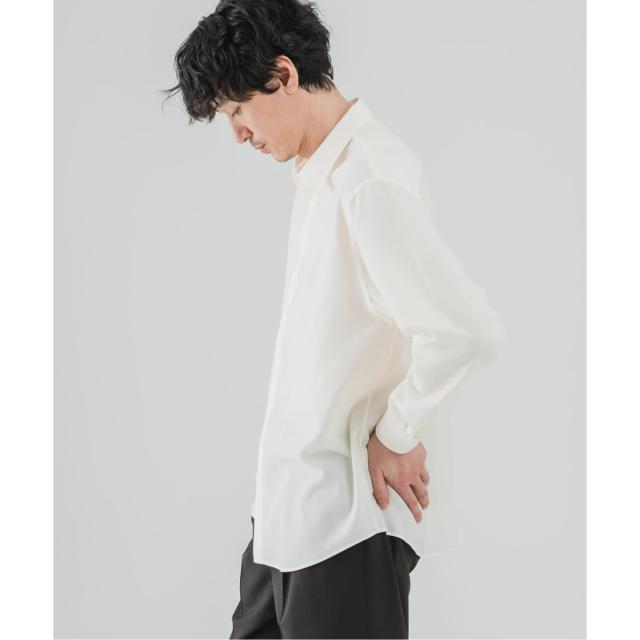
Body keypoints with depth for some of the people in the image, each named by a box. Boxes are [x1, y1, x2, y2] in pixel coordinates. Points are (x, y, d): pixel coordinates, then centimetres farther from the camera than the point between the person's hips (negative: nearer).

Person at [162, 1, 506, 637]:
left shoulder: (370, 183, -23)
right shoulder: (320, 168, 9)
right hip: (290, 495, 10)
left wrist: (398, 435, -17)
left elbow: (467, 330, -31)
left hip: (348, 512, -10)